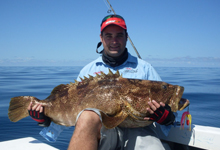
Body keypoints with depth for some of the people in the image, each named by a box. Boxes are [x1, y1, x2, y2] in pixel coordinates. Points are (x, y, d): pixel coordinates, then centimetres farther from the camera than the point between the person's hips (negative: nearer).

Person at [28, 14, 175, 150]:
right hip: (101, 127, 1)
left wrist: (164, 116, -11)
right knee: (87, 117, -36)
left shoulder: (144, 68, 17)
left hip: (136, 129, -1)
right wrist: (46, 117, 1)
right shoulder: (88, 70, 20)